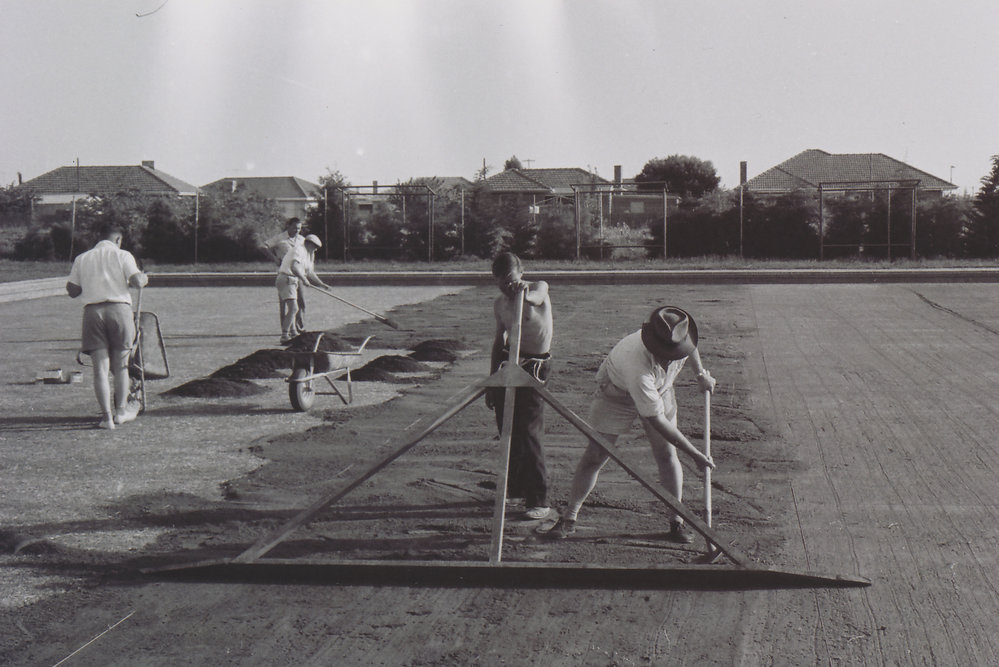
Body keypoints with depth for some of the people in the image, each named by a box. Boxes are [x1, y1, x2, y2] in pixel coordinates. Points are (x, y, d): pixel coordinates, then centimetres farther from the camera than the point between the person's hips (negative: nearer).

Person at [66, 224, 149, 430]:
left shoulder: (82, 259, 14)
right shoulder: (123, 255, 5)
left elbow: (72, 291, 13)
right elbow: (137, 282, -5)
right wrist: (144, 278, 17)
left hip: (92, 311, 2)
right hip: (119, 308, -2)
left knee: (100, 368, 1)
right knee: (120, 364, 13)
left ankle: (107, 416, -4)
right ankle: (121, 411, 22)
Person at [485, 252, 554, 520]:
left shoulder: (539, 288, -9)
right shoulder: (500, 304, 7)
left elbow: (536, 296, -34)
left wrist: (524, 293, -58)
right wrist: (492, 381, 15)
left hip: (534, 367, -6)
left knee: (528, 432, -13)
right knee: (507, 431, 9)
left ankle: (539, 501, -10)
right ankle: (515, 488, 28)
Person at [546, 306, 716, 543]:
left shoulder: (676, 340, -29)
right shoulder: (638, 368, -44)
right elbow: (657, 421, -39)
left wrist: (701, 374, 10)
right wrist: (695, 455, -35)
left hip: (658, 391, 5)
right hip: (616, 393, -5)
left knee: (666, 454, -3)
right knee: (595, 456, -4)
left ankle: (677, 522, 7)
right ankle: (569, 518, 8)